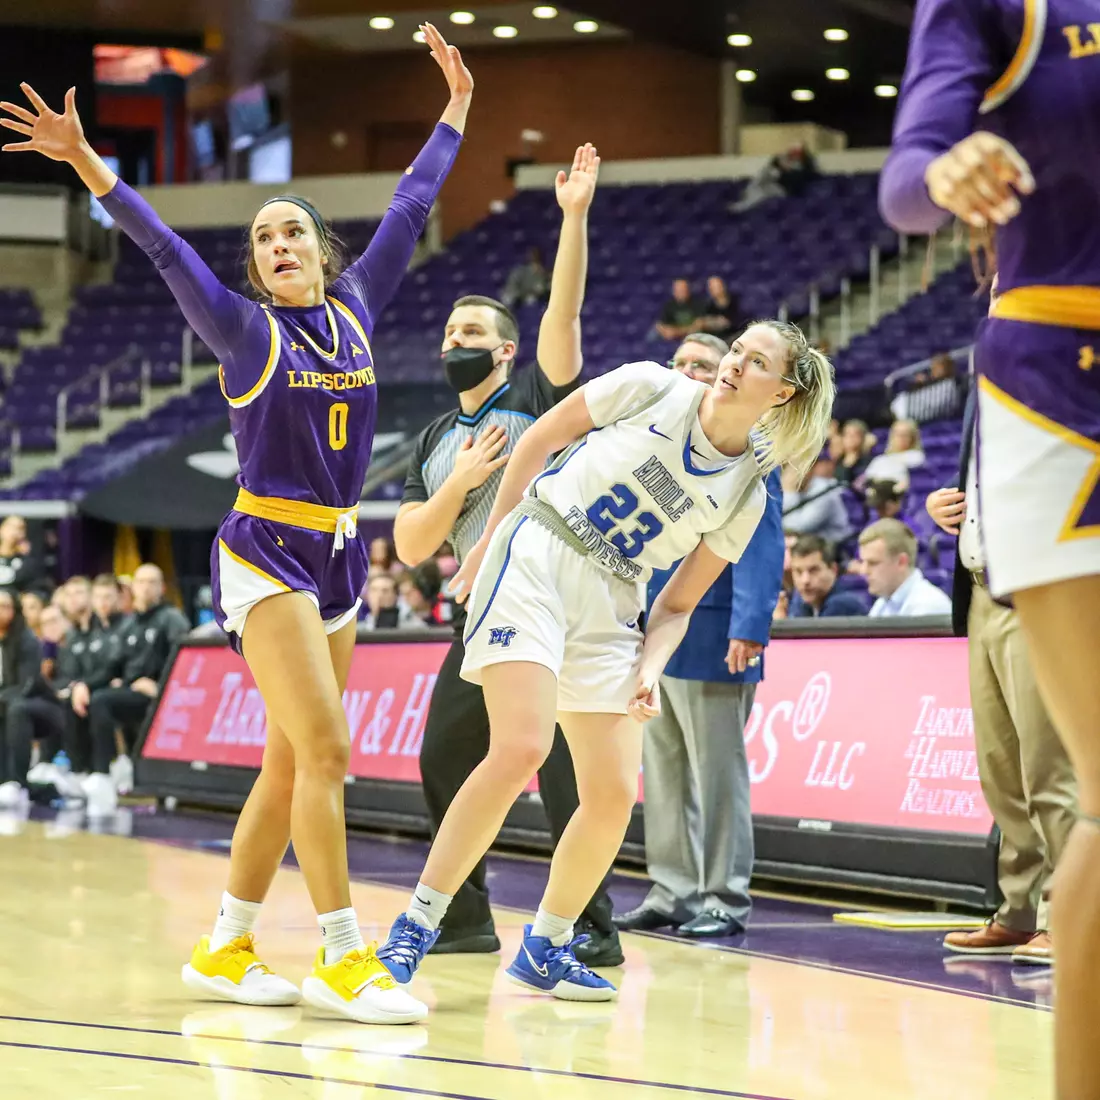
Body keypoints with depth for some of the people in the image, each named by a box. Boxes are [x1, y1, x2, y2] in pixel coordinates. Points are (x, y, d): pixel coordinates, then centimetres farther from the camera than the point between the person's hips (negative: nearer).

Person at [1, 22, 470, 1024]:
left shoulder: (357, 310, 9)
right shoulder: (245, 329, -3)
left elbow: (410, 209, 17)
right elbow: (165, 248, -14)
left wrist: (457, 106, 23)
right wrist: (86, 162, -27)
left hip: (340, 557, 6)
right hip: (266, 554, -6)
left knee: (290, 769, 7)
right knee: (324, 752, -14)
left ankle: (225, 950, 15)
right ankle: (344, 960, -11)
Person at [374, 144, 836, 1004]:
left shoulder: (745, 494, 8)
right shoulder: (653, 389, -1)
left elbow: (680, 602, 10)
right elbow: (543, 435, 5)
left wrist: (651, 669, -8)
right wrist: (492, 536, 2)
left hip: (610, 609, 5)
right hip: (535, 559, -5)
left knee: (614, 796, -4)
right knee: (522, 746, -23)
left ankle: (545, 951, 18)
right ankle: (414, 930, -15)